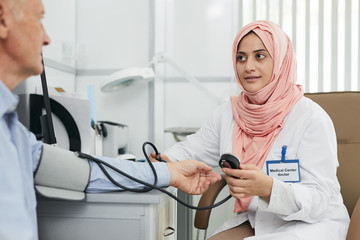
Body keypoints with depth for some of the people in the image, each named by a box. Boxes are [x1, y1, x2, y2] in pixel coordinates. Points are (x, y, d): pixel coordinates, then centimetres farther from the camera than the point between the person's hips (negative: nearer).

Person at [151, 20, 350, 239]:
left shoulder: (312, 118, -16)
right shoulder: (228, 112, 1)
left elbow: (319, 199, -20)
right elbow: (190, 150, 14)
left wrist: (268, 187, -38)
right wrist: (166, 163, -9)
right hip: (255, 221, 5)